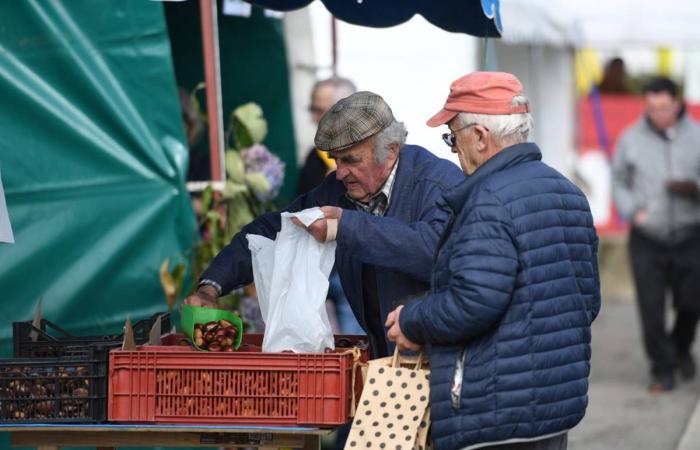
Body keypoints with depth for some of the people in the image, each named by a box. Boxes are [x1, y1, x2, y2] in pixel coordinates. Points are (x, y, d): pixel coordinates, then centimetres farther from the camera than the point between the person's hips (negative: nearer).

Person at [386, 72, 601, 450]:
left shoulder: (491, 202, -16)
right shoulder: (568, 193, 14)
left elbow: (473, 303, -24)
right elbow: (588, 299, 18)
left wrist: (412, 323, -8)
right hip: (561, 403, 10)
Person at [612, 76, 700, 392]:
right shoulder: (631, 139, 2)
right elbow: (618, 181, 11)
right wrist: (632, 211, -6)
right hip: (647, 239, 0)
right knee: (652, 310, -4)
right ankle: (663, 369, 9)